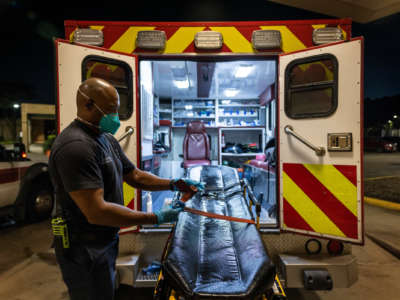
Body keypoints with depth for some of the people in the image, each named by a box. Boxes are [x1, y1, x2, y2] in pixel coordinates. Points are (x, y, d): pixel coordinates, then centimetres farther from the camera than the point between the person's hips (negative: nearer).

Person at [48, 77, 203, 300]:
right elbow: (96, 212, -31)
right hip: (85, 251, -9)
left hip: (105, 241, 9)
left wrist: (174, 185, -3)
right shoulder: (75, 146, -27)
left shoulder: (107, 139, 6)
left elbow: (135, 176, 9)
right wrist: (156, 218, -28)